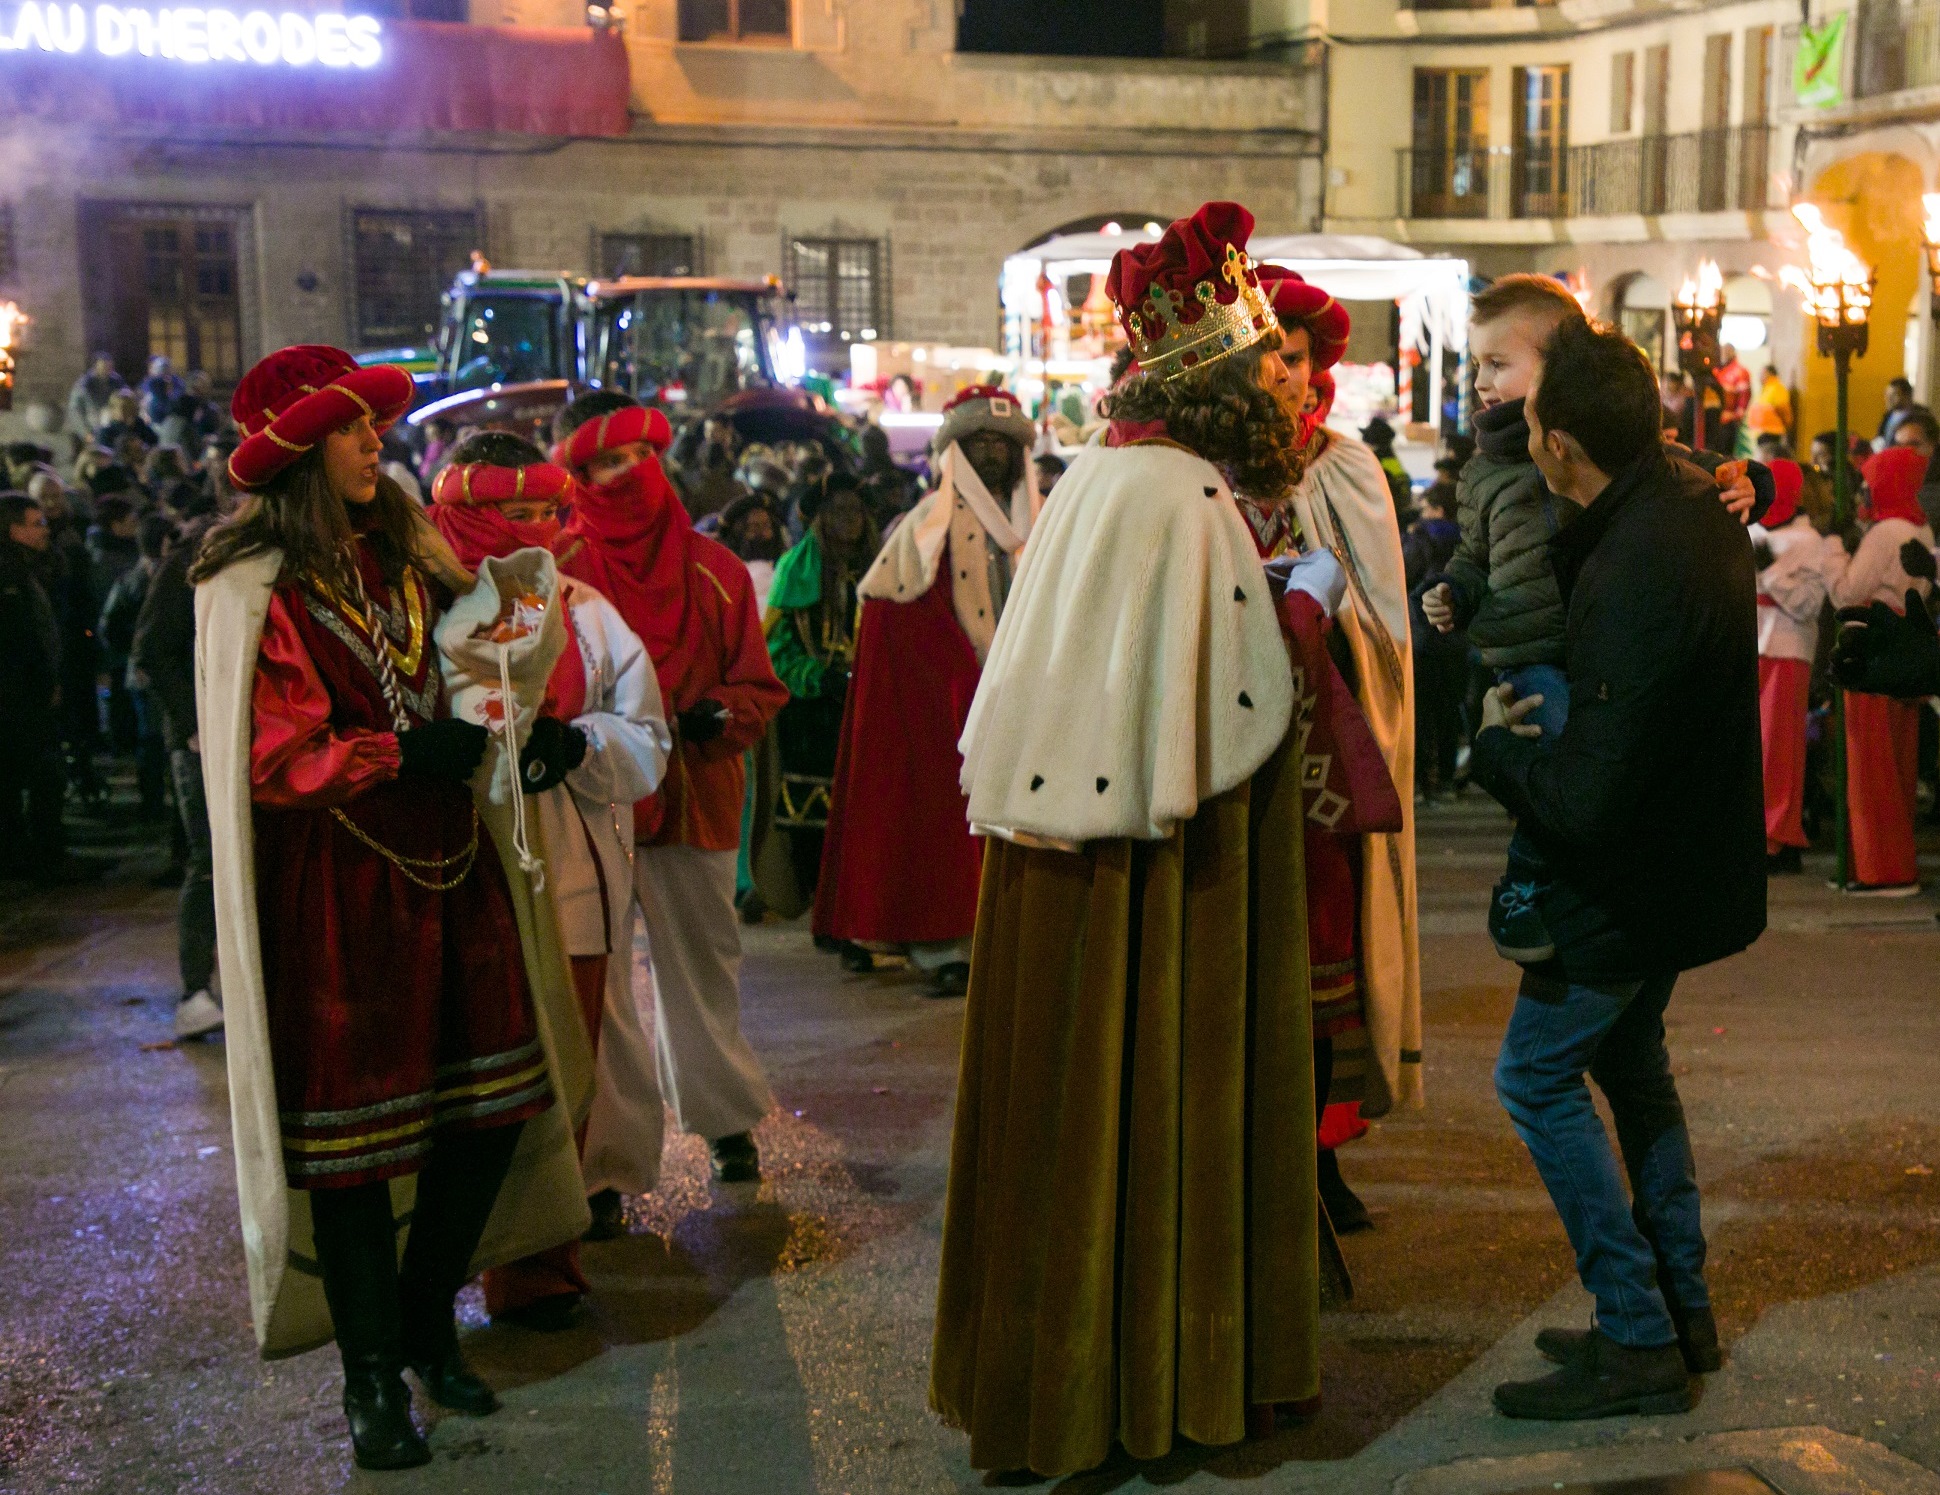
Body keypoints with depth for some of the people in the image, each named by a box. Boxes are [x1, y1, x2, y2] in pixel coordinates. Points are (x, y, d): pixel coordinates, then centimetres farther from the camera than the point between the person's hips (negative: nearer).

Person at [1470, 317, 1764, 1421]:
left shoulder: (1634, 579, -32)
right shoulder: (1691, 497, -2)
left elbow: (1588, 802, -32)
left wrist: (1496, 744, -14)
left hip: (1632, 880, -10)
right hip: (1690, 853, 10)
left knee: (1539, 1076, 2)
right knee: (1631, 1061, 22)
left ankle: (1639, 1339, 7)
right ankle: (1683, 1308, 32)